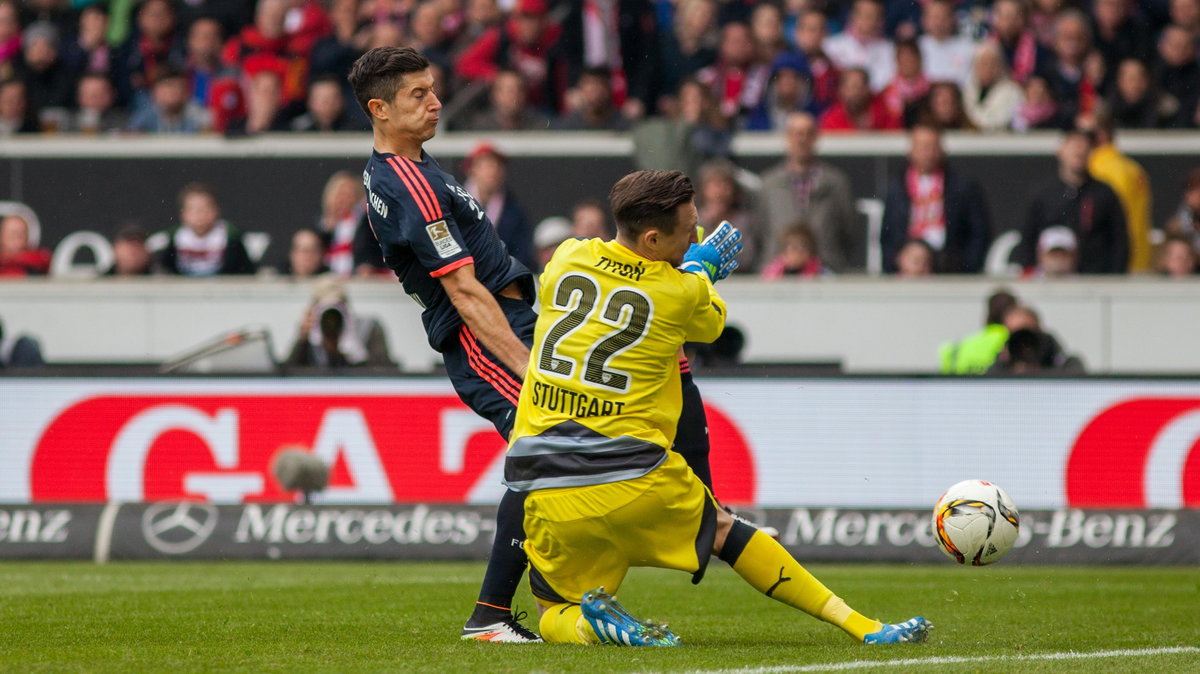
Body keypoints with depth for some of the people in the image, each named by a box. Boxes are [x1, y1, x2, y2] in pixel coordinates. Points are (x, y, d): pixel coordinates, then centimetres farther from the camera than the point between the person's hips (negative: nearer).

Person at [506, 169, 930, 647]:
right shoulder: (683, 291, -5)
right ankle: (862, 627, 18)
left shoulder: (567, 258, 3)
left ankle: (591, 624, -17)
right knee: (725, 533, 21)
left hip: (546, 493, 2)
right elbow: (712, 325, 18)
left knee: (554, 616, 18)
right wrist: (699, 267, 38)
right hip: (634, 477, -2)